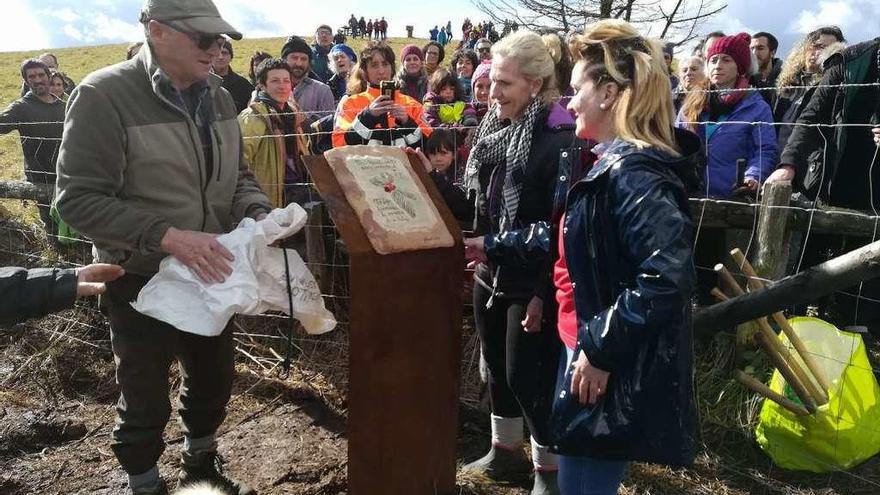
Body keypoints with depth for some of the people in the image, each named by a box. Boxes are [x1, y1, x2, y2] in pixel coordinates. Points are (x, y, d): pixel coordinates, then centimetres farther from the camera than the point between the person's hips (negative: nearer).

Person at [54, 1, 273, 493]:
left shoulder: (217, 96, 0)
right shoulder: (104, 96, -18)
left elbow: (236, 174, 11)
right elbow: (79, 200, -21)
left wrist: (258, 212, -10)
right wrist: (168, 236, -31)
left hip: (212, 274, 6)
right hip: (142, 281, -6)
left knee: (215, 379, 23)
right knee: (146, 399, 13)